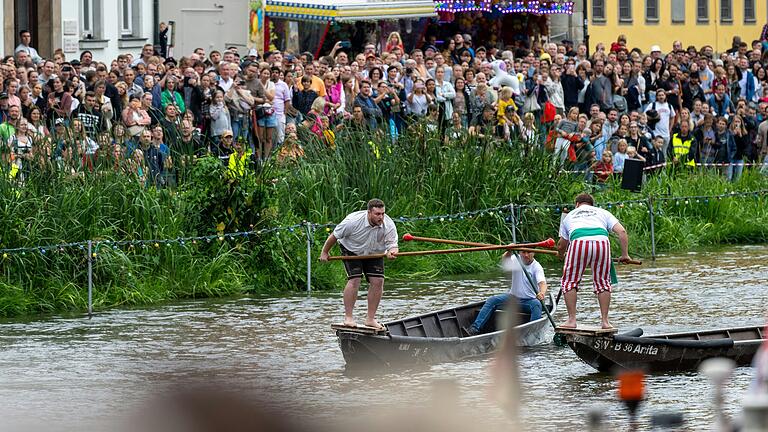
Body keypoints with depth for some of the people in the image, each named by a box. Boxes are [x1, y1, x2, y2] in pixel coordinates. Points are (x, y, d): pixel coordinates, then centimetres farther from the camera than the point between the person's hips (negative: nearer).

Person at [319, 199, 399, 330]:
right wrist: (325, 252, -7)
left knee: (378, 281, -10)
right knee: (354, 280, -20)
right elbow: (335, 235, -17)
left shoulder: (389, 225, -24)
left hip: (374, 253, 4)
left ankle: (370, 318, 0)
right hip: (351, 250, -3)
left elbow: (392, 244, -25)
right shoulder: (353, 221, -32)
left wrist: (391, 252, -50)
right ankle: (348, 317, -13)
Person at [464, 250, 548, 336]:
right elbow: (505, 260, -22)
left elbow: (542, 282, -26)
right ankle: (475, 328, -19)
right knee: (491, 301, -13)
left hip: (529, 300, -3)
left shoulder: (536, 267, -10)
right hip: (513, 297, 3)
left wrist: (542, 293, -49)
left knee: (536, 304, -35)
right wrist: (509, 251, -45)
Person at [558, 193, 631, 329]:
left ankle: (572, 319, 5)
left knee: (569, 281, 12)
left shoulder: (569, 216, 34)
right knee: (603, 282, 15)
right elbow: (621, 232, 18)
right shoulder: (602, 212, 32)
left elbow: (562, 245, 40)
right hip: (602, 241, 1)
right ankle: (604, 320, 11)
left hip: (579, 242, -1)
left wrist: (561, 254, 62)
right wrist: (625, 254, 22)